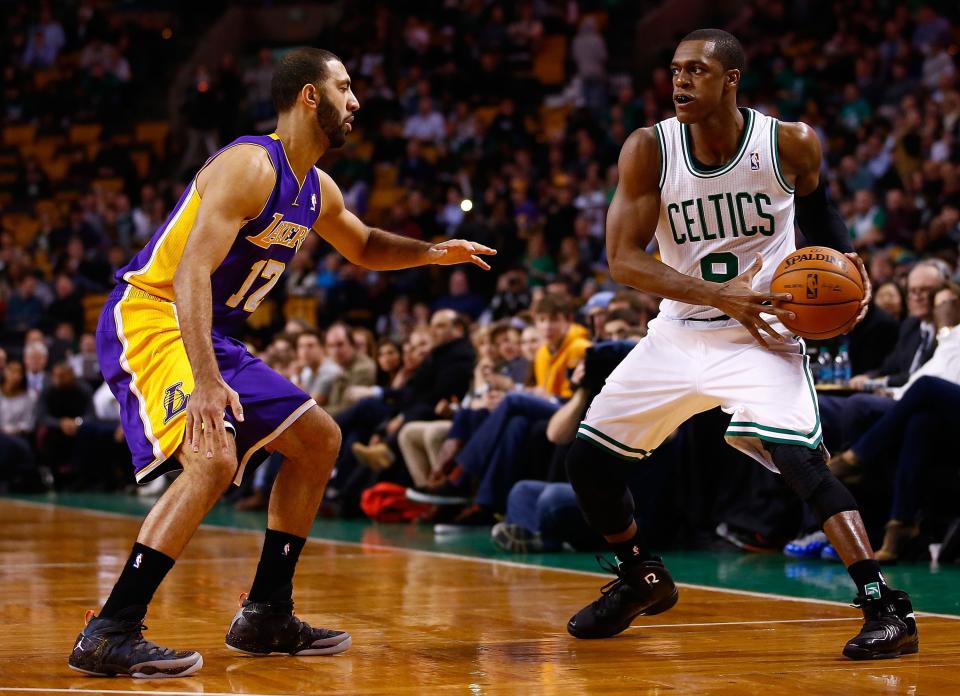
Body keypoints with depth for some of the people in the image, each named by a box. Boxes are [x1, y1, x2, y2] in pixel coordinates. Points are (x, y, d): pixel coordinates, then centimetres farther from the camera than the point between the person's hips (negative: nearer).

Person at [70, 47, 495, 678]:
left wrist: (432, 253, 10)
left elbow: (367, 249, 31)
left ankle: (266, 615, 17)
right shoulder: (250, 165, -19)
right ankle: (109, 635, -26)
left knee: (320, 439, 13)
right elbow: (191, 270, -30)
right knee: (214, 457, -30)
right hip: (148, 319, -10)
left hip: (211, 336, 10)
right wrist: (205, 380, -40)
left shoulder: (317, 191, 10)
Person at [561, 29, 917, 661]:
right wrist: (719, 295, -26)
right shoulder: (649, 150, -12)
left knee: (798, 456, -27)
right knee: (588, 456, 5)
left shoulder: (790, 144, -12)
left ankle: (887, 607, -23)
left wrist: (848, 265, -7)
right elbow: (622, 258, -16)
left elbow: (817, 203, 11)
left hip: (763, 334, -4)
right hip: (679, 333, 4)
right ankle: (641, 578, 30)